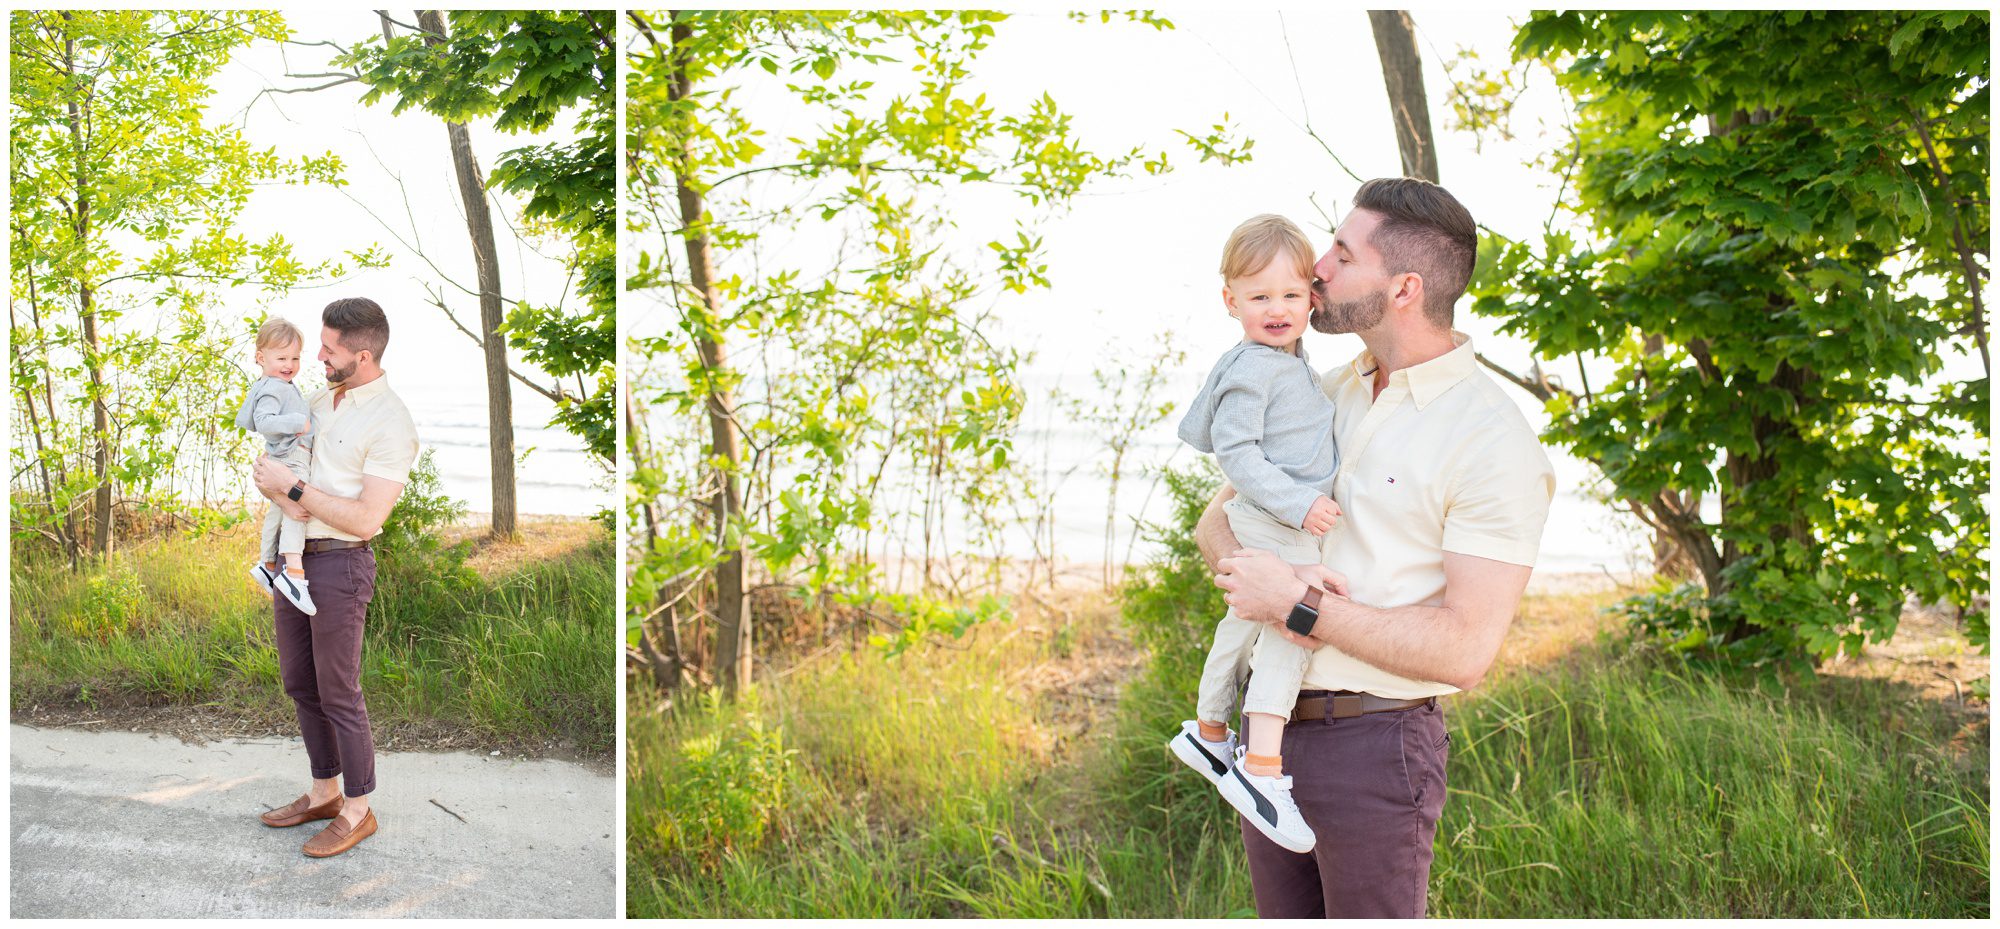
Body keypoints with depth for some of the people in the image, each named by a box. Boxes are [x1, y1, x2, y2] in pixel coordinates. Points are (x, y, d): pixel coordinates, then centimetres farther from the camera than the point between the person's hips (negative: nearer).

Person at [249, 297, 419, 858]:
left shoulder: (391, 423, -17)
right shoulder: (322, 400, 9)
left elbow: (367, 519, -22)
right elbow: (270, 461, 18)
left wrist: (293, 488, -19)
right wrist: (276, 491, -3)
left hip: (339, 564, -8)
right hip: (292, 555, 9)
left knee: (338, 694, 1)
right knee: (300, 684, 17)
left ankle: (358, 811, 16)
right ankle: (324, 793, 32)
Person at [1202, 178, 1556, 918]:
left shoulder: (1498, 445, -13)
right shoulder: (1326, 392, 8)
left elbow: (1465, 650, -19)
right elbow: (1216, 522, 11)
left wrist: (1297, 605, -20)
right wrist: (1259, 574, -13)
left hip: (1373, 745, -6)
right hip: (1270, 724, 7)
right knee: (1284, 914, 18)